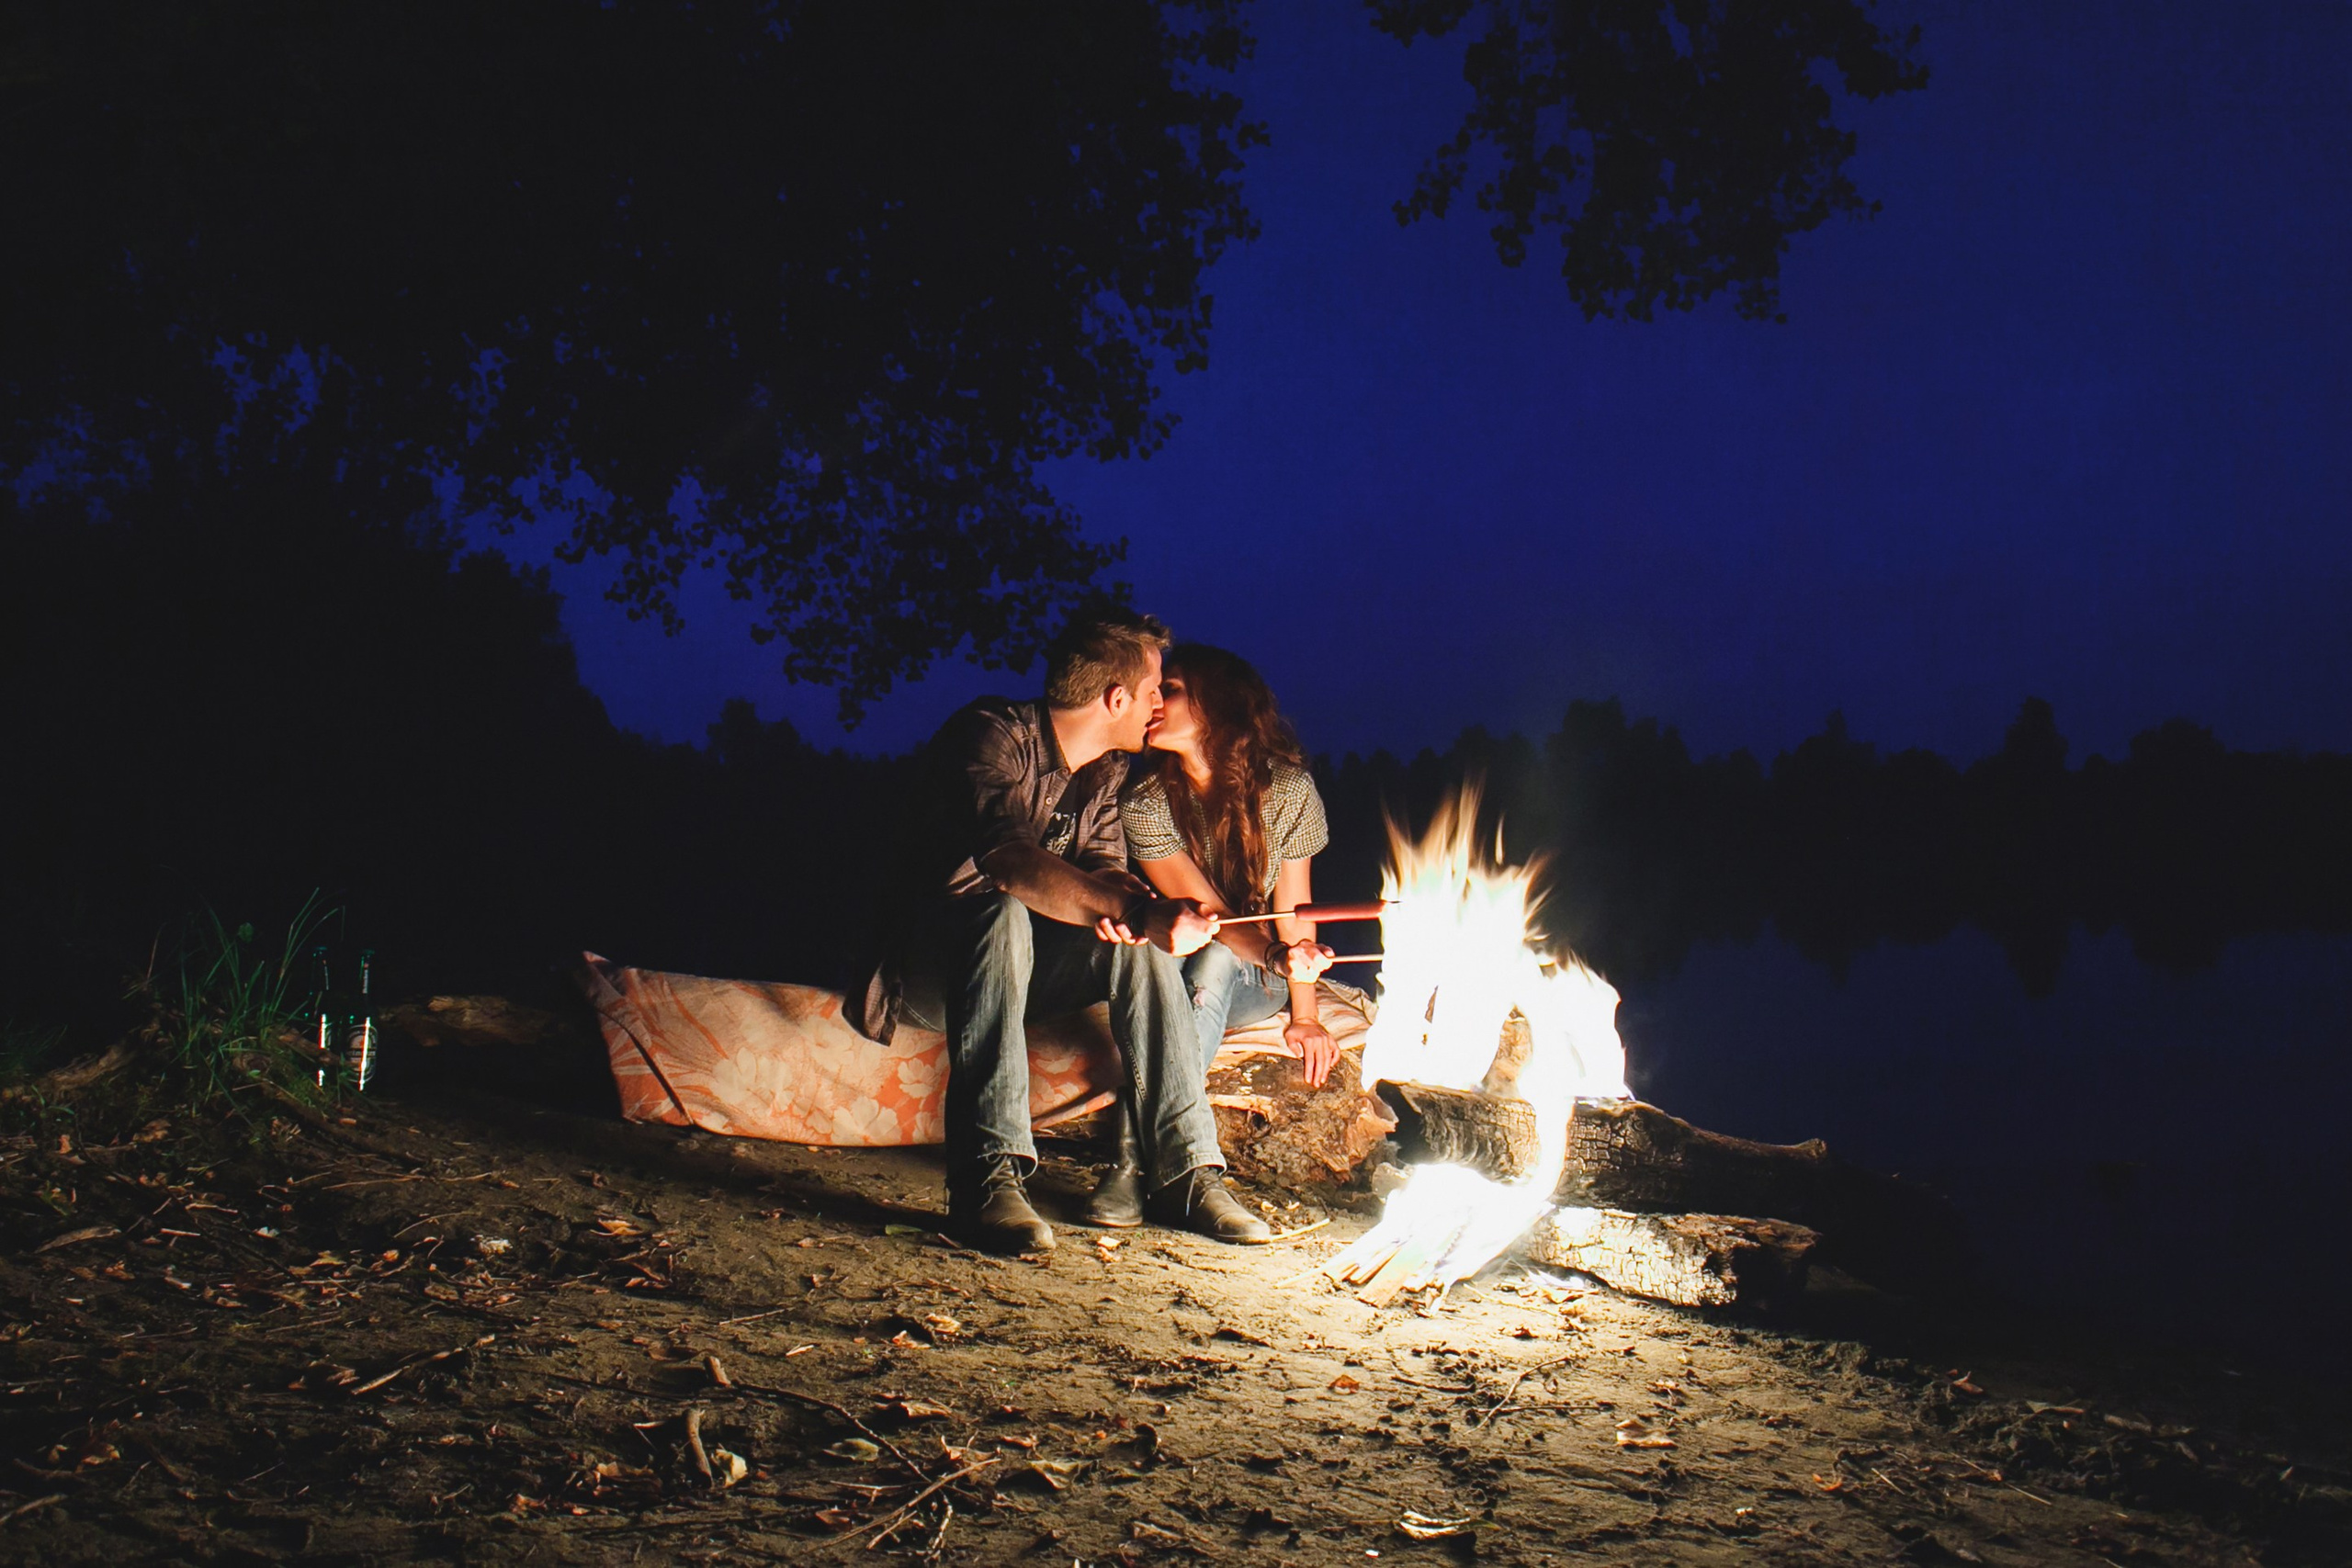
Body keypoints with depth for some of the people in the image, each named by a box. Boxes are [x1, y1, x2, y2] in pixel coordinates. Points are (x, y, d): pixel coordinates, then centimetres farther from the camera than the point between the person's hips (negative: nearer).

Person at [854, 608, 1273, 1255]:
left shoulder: (1108, 768, 7)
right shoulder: (993, 735, -20)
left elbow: (1103, 864, -3)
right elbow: (1010, 863, -37)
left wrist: (1127, 902, -30)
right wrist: (1139, 910, -49)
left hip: (1021, 965, 7)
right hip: (926, 968, -7)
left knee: (1141, 939, -17)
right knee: (1006, 912, -37)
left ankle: (1186, 1169, -21)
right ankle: (986, 1176, -45)